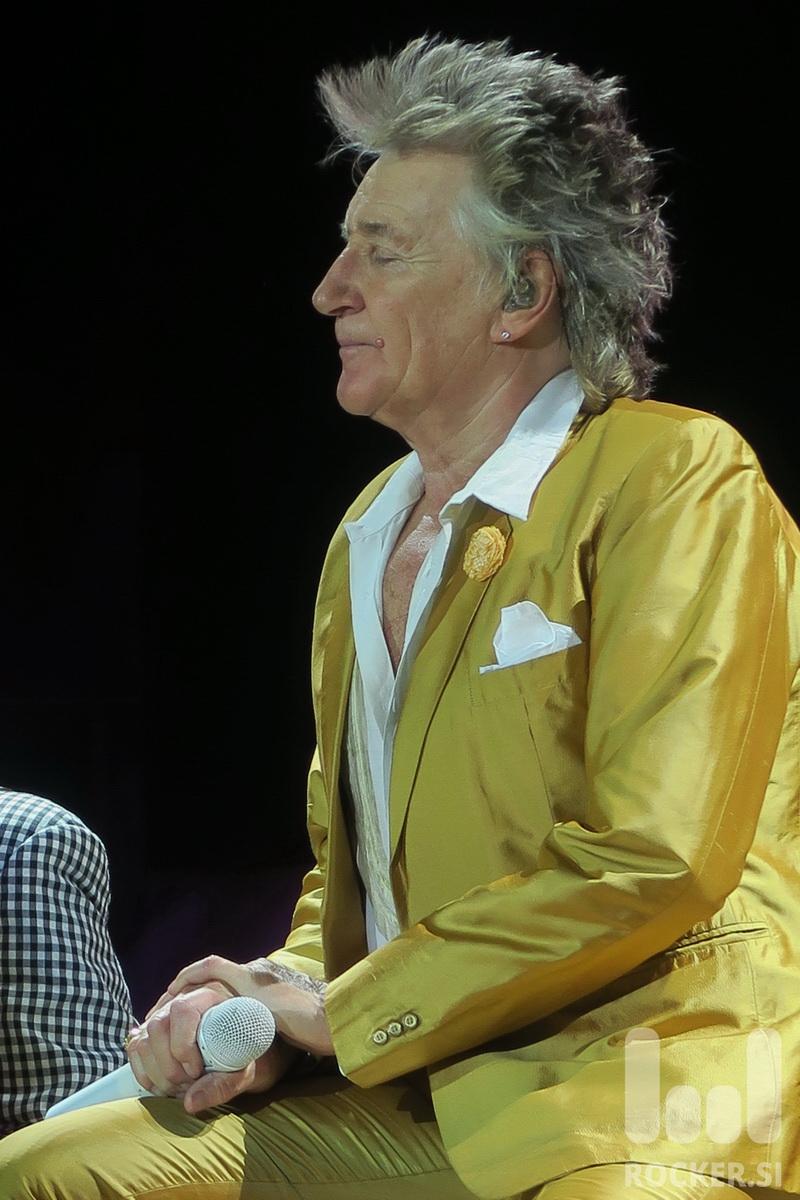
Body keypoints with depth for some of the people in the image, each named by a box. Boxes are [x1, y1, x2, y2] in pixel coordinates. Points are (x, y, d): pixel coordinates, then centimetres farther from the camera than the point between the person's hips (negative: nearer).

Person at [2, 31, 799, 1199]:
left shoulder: (678, 479, -7)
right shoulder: (364, 541, 19)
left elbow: (652, 861, -17)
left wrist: (337, 1013, -9)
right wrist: (275, 1010, 3)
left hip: (636, 1103, -8)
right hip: (398, 1096, 8)